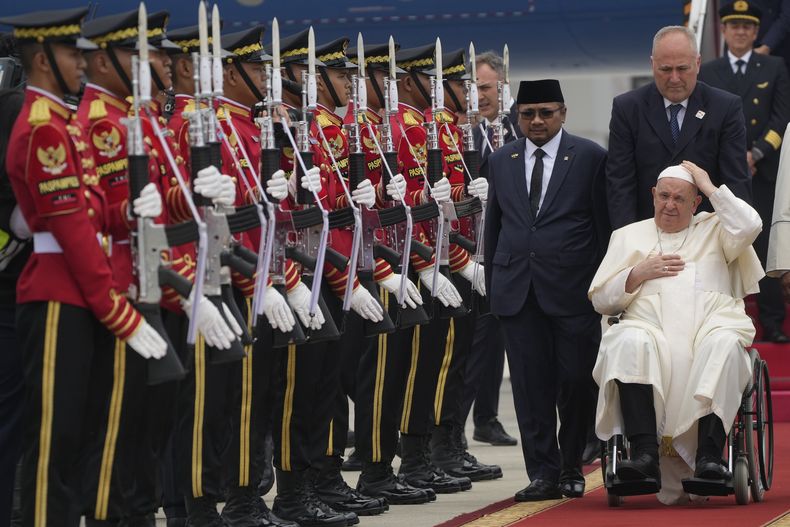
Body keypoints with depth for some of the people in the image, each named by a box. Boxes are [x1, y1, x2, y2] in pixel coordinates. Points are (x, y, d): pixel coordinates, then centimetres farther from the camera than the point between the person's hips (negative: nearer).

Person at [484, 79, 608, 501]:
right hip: (517, 289, 3)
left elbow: (604, 225, 2)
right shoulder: (502, 161, 13)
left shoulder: (589, 157, 2)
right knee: (531, 386, 1)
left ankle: (571, 467, 16)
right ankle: (543, 473, 4)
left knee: (575, 382, 0)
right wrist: (492, 284, 13)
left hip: (572, 289, -3)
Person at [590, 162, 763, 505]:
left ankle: (709, 457, -46)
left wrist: (710, 187, 10)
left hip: (711, 322, 0)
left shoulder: (713, 229, 25)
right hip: (650, 325, 0)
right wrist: (639, 273, 5)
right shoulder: (629, 236, 28)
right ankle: (645, 454, -46)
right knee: (630, 343, -36)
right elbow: (600, 299, 21)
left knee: (725, 345, -37)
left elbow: (749, 226, 1)